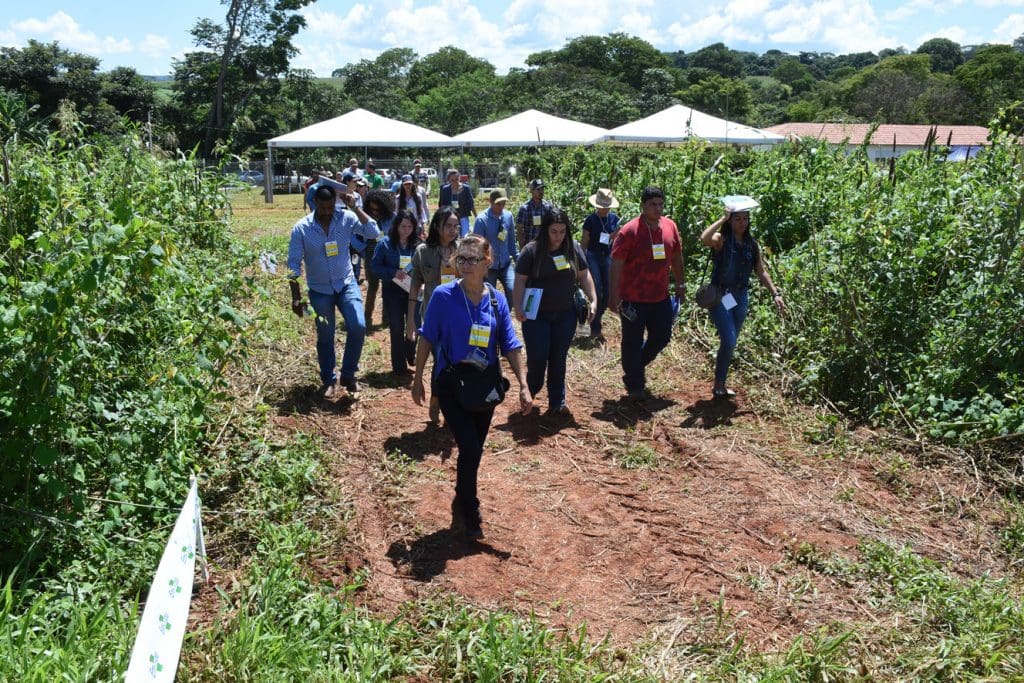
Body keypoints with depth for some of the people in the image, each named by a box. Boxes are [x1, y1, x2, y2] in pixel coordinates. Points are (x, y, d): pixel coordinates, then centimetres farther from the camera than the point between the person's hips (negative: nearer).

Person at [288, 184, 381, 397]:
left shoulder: (346, 218, -9)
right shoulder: (301, 228, -12)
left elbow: (374, 232, -20)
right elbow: (294, 265, -11)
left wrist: (355, 208, -22)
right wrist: (296, 297, -16)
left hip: (347, 284, 1)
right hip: (319, 290, 0)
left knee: (358, 327, -15)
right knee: (325, 337, 10)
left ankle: (348, 375, 5)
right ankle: (329, 380, 29)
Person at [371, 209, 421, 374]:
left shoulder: (418, 245, -3)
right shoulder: (385, 244, -8)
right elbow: (375, 266, -6)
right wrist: (393, 273, -19)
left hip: (413, 291, 2)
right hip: (393, 292, -2)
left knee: (415, 325, 7)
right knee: (396, 329, 6)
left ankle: (410, 353, 38)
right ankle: (399, 365, 19)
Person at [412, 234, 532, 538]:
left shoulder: (497, 299, -2)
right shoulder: (443, 296, -11)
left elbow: (511, 345, 0)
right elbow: (427, 339, -3)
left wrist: (523, 386, -4)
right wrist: (418, 379, 0)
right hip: (451, 385, -4)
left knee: (473, 450, 14)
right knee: (471, 448, -12)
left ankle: (462, 506, 35)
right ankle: (468, 513, 9)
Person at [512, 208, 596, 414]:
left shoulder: (573, 249, 0)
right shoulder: (531, 251, -9)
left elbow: (584, 275, 7)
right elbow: (520, 281, -9)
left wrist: (593, 300, -1)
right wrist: (518, 307, -17)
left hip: (565, 315, 3)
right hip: (536, 316, -3)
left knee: (559, 359, 9)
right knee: (537, 358, -2)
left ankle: (557, 402, 20)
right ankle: (529, 395, 24)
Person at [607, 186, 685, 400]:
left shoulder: (670, 227, 2)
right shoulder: (629, 231, -16)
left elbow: (676, 258, 15)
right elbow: (616, 265, -16)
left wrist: (680, 284, 15)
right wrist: (613, 296, -18)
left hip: (661, 297, 6)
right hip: (633, 299, -6)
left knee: (661, 337, 15)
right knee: (632, 343, 5)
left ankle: (635, 369, 39)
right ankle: (635, 385, 22)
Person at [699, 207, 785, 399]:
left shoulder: (751, 244, 8)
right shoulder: (721, 239, -8)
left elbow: (761, 272, 11)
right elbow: (704, 239, -31)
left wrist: (775, 293, 2)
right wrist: (723, 218, -22)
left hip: (741, 297, 6)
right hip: (720, 296, -6)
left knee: (730, 343, 11)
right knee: (729, 341, -15)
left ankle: (720, 384, 23)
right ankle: (719, 385, 2)